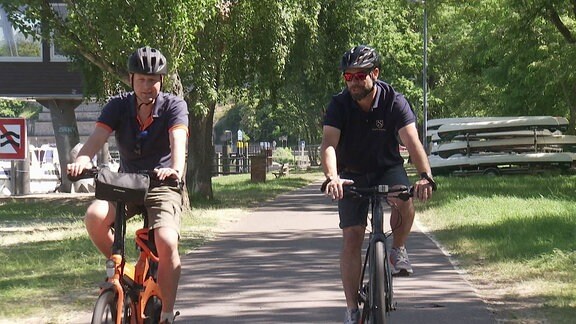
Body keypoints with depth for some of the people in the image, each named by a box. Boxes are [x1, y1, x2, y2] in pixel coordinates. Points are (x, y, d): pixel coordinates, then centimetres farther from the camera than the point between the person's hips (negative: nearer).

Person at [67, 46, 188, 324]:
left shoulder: (174, 106, -9)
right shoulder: (119, 106, -3)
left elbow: (178, 139, -27)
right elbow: (98, 136, -18)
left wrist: (176, 169, -49)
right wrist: (82, 160, -41)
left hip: (162, 186, -2)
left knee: (166, 243, -28)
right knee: (95, 216, -29)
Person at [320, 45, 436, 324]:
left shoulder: (394, 101, -20)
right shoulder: (339, 105, -18)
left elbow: (412, 141, -31)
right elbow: (328, 144, -31)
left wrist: (425, 176, -49)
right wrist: (332, 178, -50)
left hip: (388, 168, -1)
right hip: (352, 174, 1)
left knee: (404, 200, -33)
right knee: (352, 237, -9)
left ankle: (398, 250, -4)